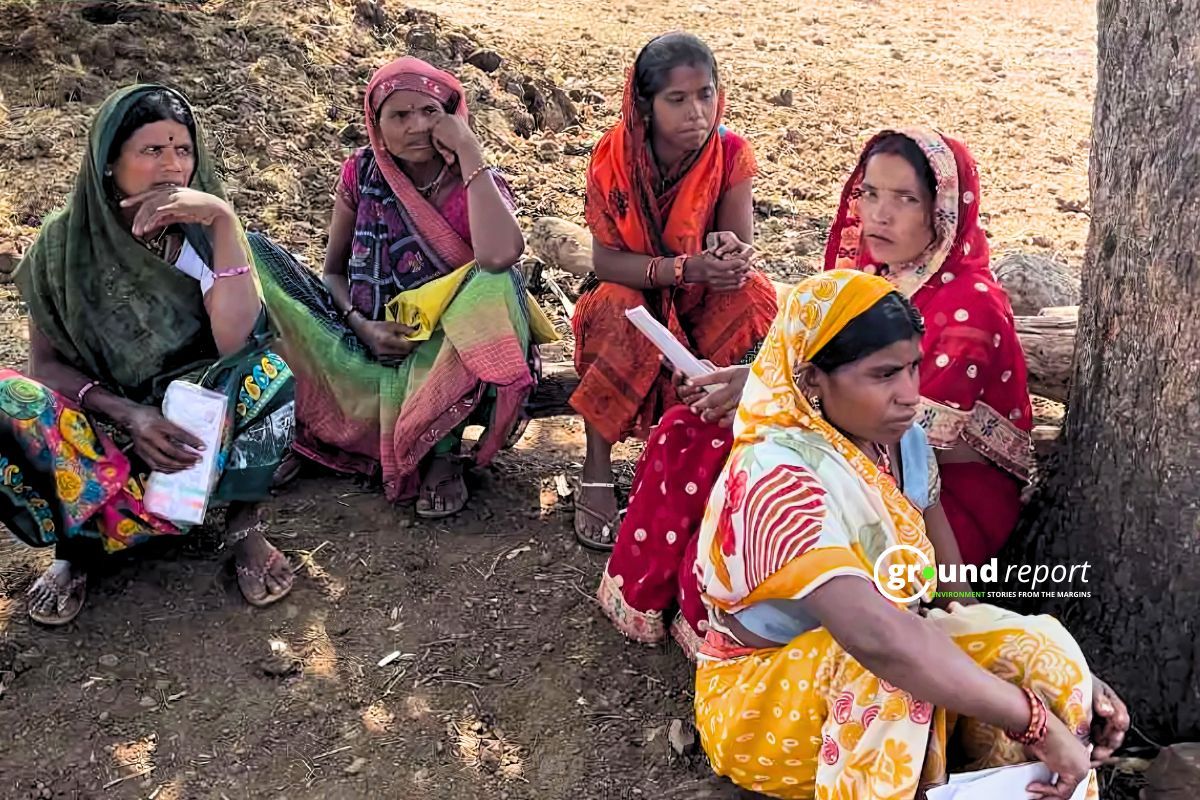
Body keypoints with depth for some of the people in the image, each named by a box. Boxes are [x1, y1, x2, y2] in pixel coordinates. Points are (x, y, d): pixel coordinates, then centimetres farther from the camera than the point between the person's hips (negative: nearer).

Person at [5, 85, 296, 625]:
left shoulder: (201, 233, -9)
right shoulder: (65, 242, -7)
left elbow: (236, 343, -24)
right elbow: (45, 363, -4)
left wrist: (223, 219, -29)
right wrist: (127, 413, -22)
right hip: (100, 415, 1)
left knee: (268, 374, -32)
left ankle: (244, 527, -13)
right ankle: (77, 545, -8)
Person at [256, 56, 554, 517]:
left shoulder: (475, 185, -9)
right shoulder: (361, 173, 1)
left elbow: (499, 256, -34)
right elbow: (333, 270, 9)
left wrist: (469, 152, -25)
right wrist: (362, 326, -12)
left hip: (440, 359, -2)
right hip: (363, 345, 3)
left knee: (497, 283, -34)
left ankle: (445, 451, -19)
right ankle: (290, 424, -3)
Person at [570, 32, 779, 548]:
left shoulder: (731, 155, -13)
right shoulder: (614, 157, -18)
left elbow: (740, 249, -17)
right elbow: (605, 258, -21)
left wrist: (734, 257, -43)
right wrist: (686, 267, -36)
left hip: (702, 302, 2)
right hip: (629, 292, -1)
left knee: (755, 297, -29)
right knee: (618, 310, -35)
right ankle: (596, 476, -26)